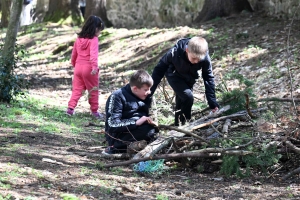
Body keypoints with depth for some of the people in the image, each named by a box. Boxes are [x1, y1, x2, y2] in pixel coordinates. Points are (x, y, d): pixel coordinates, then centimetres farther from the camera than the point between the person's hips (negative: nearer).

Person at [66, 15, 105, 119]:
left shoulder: (79, 38, 9)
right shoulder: (93, 40, -12)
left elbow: (74, 53, 18)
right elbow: (93, 54, -25)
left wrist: (74, 64, 32)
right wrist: (95, 66, -32)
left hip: (78, 67, 6)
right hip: (89, 68, -6)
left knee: (76, 89, 8)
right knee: (93, 90, 7)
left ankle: (70, 108, -4)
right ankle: (94, 111, 12)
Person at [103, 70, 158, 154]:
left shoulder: (145, 98, 10)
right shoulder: (117, 97, -14)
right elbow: (113, 124, -22)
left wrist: (150, 121, -1)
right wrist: (136, 122, -31)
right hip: (117, 136, -8)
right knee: (149, 131, -28)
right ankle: (114, 148, -18)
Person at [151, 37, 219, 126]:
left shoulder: (205, 58, -34)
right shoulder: (175, 53, -40)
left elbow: (209, 78, -21)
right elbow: (159, 69, -26)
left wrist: (213, 103, -23)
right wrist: (149, 91, -22)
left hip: (189, 78, 3)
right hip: (174, 75, -3)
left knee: (181, 101, 14)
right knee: (188, 96, -23)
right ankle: (183, 122, -2)